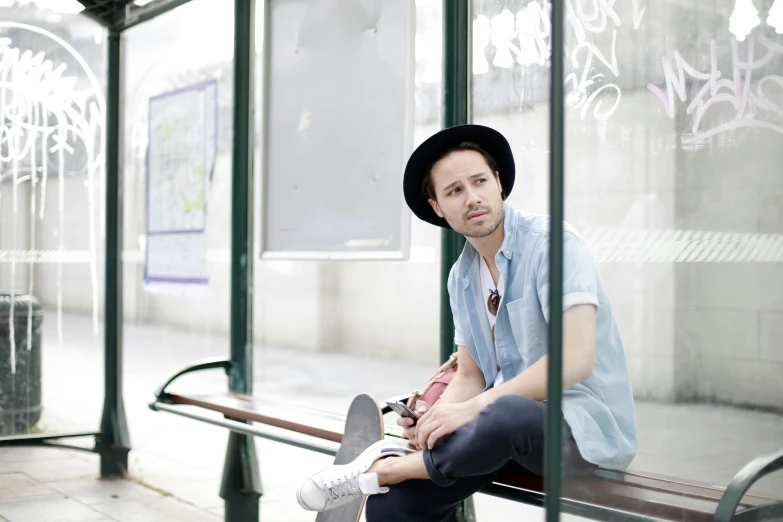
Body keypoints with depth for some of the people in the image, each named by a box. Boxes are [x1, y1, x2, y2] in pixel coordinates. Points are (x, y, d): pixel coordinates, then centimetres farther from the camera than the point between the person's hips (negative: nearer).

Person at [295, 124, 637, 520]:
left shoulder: (552, 242, -12)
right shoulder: (462, 277, 11)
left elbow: (576, 360, -22)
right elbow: (470, 377, 13)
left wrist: (474, 408, -22)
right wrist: (434, 418, -9)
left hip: (584, 424, -6)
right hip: (510, 422, 6)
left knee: (506, 415, -39)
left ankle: (386, 466, -16)